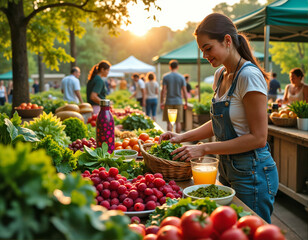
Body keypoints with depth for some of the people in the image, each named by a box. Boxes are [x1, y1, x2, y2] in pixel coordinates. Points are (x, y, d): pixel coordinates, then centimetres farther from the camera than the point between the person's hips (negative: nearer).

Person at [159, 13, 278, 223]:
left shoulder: (249, 76, -20)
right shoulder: (220, 75, 6)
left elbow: (258, 138, -21)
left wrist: (204, 149, -20)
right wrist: (183, 137, 2)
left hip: (252, 174, -8)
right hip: (228, 170, 8)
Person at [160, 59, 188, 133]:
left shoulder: (165, 77, -2)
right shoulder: (181, 77, 0)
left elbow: (163, 90, -6)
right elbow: (184, 91, 0)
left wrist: (162, 102, -1)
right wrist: (186, 102, 9)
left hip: (168, 102, -1)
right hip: (178, 102, 1)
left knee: (169, 122, 5)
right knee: (178, 122, 6)